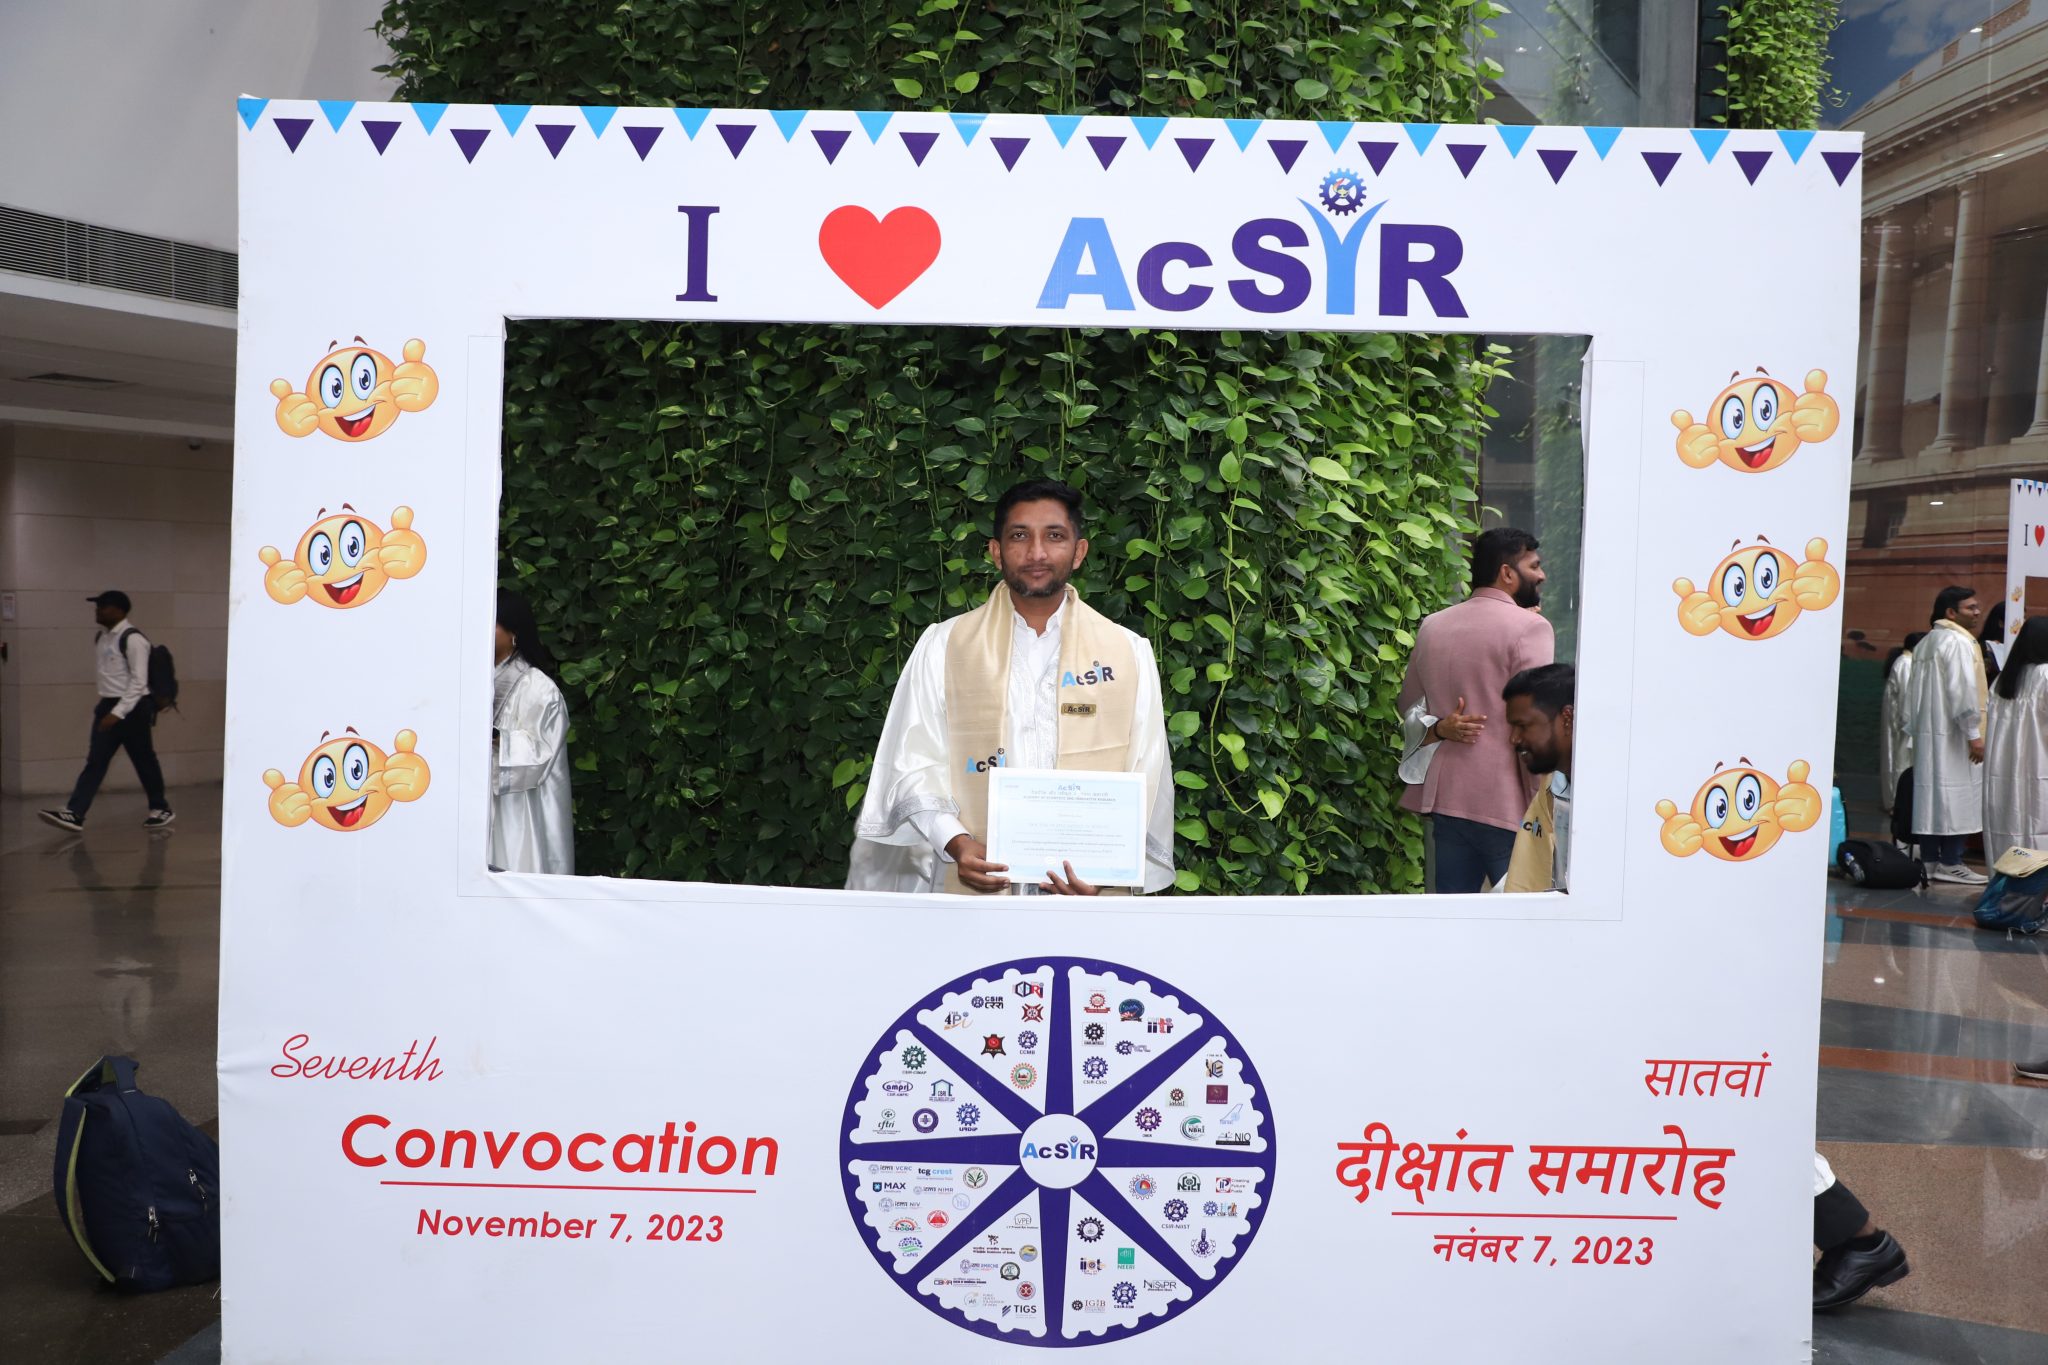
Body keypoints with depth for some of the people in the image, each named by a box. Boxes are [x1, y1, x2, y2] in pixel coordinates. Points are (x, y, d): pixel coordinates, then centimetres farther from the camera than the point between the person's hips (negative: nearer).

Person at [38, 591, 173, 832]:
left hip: (133, 707, -8)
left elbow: (139, 681, -21)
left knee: (143, 760, 5)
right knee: (95, 761, 1)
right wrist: (107, 708, 19)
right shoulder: (101, 638, 11)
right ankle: (74, 813, -4)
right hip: (109, 705, 8)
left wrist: (118, 713, -25)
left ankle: (161, 809, 21)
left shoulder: (133, 639, -17)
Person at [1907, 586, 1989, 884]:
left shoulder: (1926, 643, 16)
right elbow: (1963, 690, -18)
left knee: (1930, 792, 8)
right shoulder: (1959, 642, -11)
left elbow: (1914, 694, 16)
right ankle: (1950, 863, -4)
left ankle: (1929, 861, 10)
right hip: (1952, 735, -9)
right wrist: (1974, 733, -16)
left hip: (1927, 734, 9)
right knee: (1957, 794, -5)